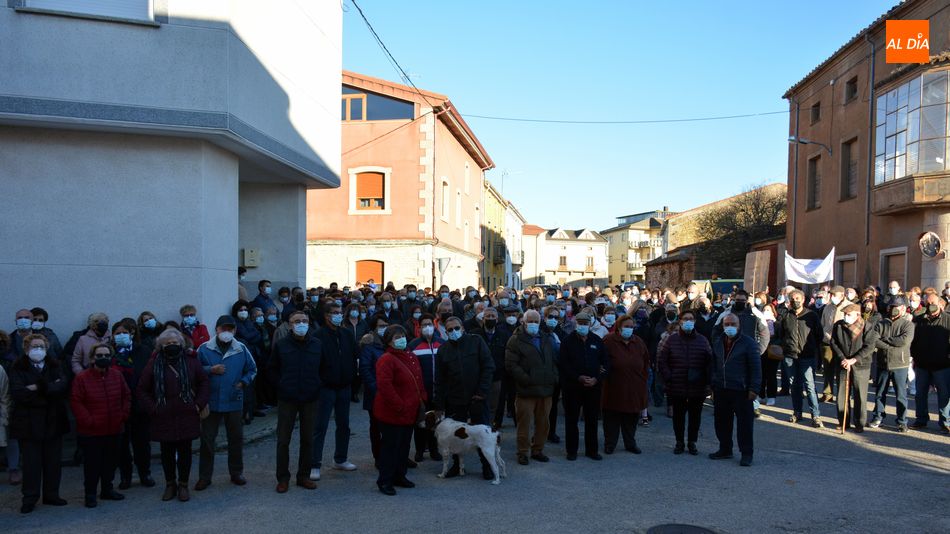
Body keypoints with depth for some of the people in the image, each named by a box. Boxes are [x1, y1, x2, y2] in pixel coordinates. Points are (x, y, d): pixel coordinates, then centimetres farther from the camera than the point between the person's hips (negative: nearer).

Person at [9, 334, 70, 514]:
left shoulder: (54, 366, 7)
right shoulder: (18, 369, -2)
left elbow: (62, 387, -9)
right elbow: (17, 393, -16)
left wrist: (39, 388, -19)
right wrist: (49, 390, -16)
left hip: (53, 421, 3)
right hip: (28, 423, -3)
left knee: (54, 461, 9)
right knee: (31, 463, 2)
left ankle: (51, 495, 22)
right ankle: (30, 499, 14)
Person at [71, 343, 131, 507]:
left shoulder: (117, 376, 3)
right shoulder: (82, 378, -9)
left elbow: (126, 397, 12)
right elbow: (76, 402, -9)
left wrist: (123, 415, 2)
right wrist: (88, 420, -14)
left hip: (114, 430, 4)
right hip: (90, 432, -4)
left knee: (111, 461, 13)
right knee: (92, 463, 2)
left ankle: (107, 489, 29)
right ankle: (90, 494, 15)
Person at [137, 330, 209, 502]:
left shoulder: (190, 361, 1)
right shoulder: (154, 363, 0)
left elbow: (203, 382, 8)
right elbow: (142, 390, 5)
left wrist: (199, 404, 0)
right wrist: (153, 408, -4)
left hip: (187, 417, 0)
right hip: (164, 418, 0)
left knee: (185, 451, 7)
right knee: (167, 452, 10)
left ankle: (183, 485, 19)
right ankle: (170, 484, 26)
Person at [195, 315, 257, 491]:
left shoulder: (241, 349, 1)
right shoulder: (204, 349, -3)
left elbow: (252, 370, 12)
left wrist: (244, 382, -3)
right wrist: (211, 370, -15)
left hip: (234, 402, 1)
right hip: (211, 402, -1)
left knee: (236, 438, 10)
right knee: (207, 439, 5)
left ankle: (236, 473, 25)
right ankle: (204, 476, 17)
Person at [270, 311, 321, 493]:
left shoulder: (317, 344, 1)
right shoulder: (281, 345, -3)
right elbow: (272, 369, 7)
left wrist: (316, 387, 6)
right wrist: (281, 386, 0)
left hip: (310, 399, 2)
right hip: (287, 399, -2)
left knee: (307, 440, 9)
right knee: (283, 440, 3)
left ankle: (304, 476, 21)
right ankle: (283, 478, 14)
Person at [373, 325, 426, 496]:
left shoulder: (412, 358, 11)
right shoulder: (386, 360, -16)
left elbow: (418, 382, 20)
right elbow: (384, 385, -24)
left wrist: (422, 400, 9)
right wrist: (399, 406, -22)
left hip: (410, 413, 8)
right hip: (392, 414, -8)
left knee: (404, 445, 16)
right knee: (390, 446, -1)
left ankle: (400, 476, 30)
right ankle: (385, 481, 10)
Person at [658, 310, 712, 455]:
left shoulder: (702, 340, 3)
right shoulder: (671, 339, 0)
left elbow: (710, 361, 3)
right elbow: (661, 361, 1)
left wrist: (706, 379, -6)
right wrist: (668, 377, -7)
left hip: (698, 387, 1)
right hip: (677, 387, -1)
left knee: (695, 415, 9)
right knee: (678, 415, 9)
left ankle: (692, 442, 23)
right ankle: (679, 442, 22)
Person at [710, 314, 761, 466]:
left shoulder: (749, 343, -7)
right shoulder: (718, 342, 12)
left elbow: (756, 367, -9)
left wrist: (753, 388, -13)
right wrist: (713, 385, 14)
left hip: (740, 390, -6)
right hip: (721, 390, 6)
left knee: (744, 422, 0)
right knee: (721, 421, 11)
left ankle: (746, 454, 9)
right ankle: (725, 449, 25)